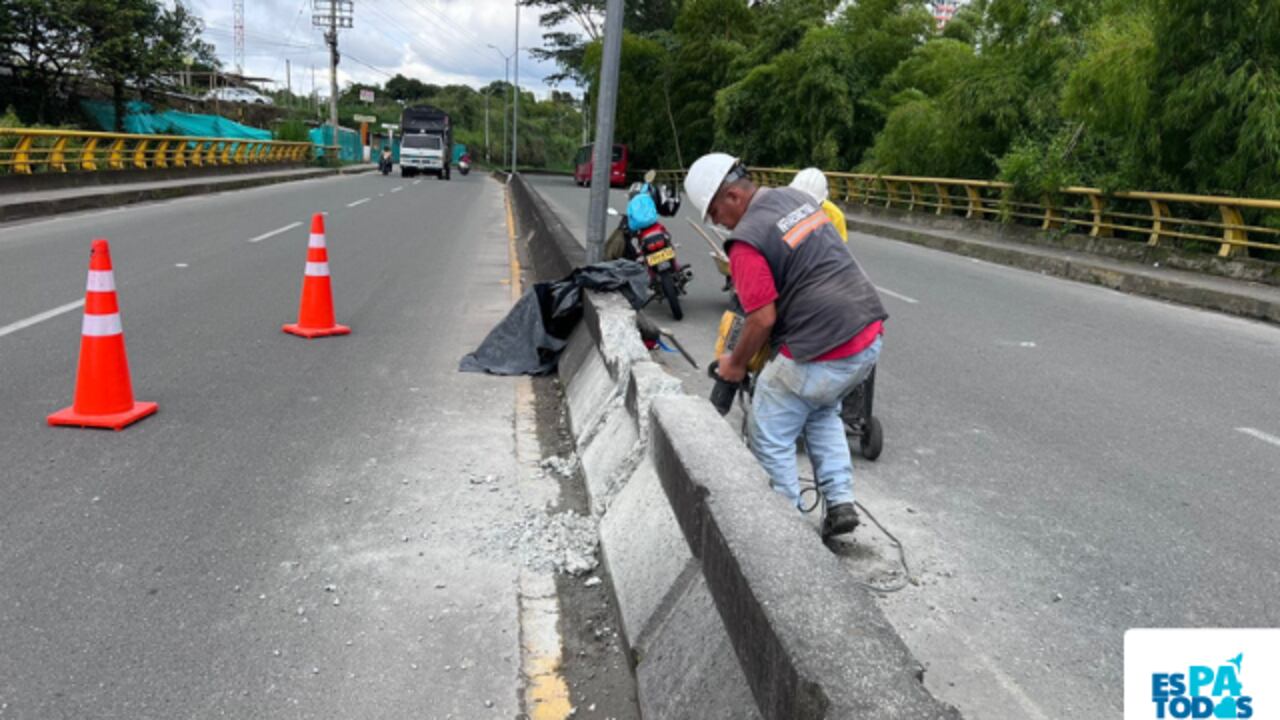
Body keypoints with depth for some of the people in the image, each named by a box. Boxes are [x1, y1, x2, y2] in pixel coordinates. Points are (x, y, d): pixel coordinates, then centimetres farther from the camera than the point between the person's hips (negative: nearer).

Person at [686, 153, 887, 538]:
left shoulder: (746, 241, -13)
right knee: (822, 412, 32)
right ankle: (840, 502, 24)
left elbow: (763, 320, -14)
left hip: (823, 352, -9)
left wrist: (735, 363, 2)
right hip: (869, 332, 9)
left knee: (770, 439, 10)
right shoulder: (795, 196, 12)